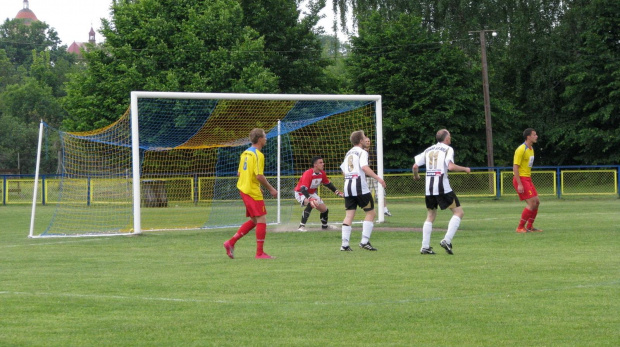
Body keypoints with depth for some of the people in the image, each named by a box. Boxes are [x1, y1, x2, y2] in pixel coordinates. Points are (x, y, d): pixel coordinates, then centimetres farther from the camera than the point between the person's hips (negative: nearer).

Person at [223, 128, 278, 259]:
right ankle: (260, 253, -3)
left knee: (254, 220, 15)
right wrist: (271, 189, -11)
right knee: (261, 220, -4)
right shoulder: (258, 155, -15)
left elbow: (239, 173, 16)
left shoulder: (245, 153, 13)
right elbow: (259, 176, -20)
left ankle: (231, 242, 10)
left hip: (243, 189, 9)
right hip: (253, 192, -9)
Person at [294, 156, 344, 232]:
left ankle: (324, 225, 40)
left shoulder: (322, 173, -9)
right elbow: (303, 189, -40)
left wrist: (337, 192, 0)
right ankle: (302, 226, -33)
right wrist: (310, 199, -53)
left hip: (312, 193, 8)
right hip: (300, 193, -8)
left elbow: (328, 184, 10)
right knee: (311, 204, -37)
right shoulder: (308, 174, -33)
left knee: (324, 209, 10)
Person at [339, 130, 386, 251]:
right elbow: (364, 167, -19)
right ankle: (365, 241, -6)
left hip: (347, 186, 7)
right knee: (370, 212, 3)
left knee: (349, 215, 4)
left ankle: (345, 244, -3)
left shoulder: (348, 153, 19)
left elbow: (343, 169, 22)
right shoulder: (362, 152, -3)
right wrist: (378, 178, -22)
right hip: (360, 186, -7)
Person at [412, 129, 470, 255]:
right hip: (443, 187, -6)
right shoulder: (448, 149, -1)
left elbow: (415, 166, 11)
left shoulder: (428, 150, 15)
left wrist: (416, 176, 31)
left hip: (429, 188, 6)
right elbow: (451, 166, -17)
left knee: (430, 216, 17)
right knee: (458, 212, 2)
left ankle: (425, 247, 9)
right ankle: (447, 240, -13)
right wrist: (465, 169, -2)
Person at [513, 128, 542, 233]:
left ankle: (529, 227, 19)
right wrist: (519, 184, -23)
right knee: (531, 203, -13)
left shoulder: (531, 149, 14)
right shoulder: (521, 149, -16)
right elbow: (515, 167, -19)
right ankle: (520, 227, -4)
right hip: (521, 179, -10)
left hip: (527, 179, 10)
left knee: (536, 202, 9)